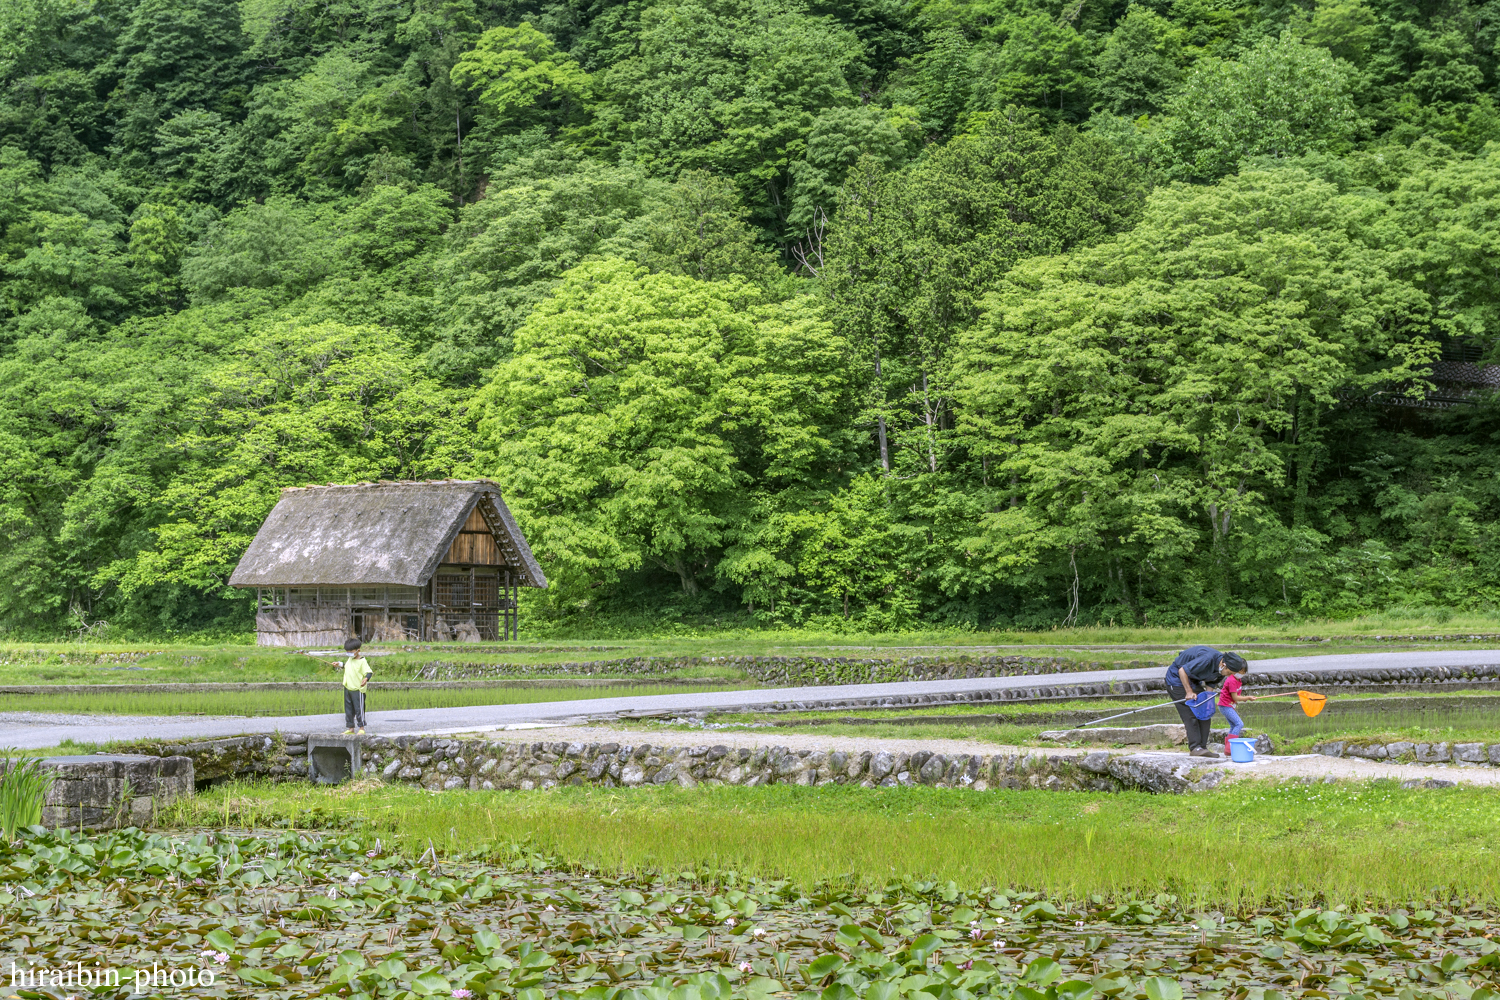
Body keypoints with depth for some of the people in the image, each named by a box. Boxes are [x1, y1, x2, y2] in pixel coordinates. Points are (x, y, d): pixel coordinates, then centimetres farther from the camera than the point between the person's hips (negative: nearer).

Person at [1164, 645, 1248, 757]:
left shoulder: (1222, 670, -8)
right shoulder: (1207, 659, -34)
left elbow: (1210, 684, 6)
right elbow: (1182, 670, -29)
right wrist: (1189, 691, -26)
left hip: (1193, 681, 8)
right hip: (1177, 678, -8)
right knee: (1190, 713, -15)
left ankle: (1202, 747, 1)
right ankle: (1195, 747, -13)